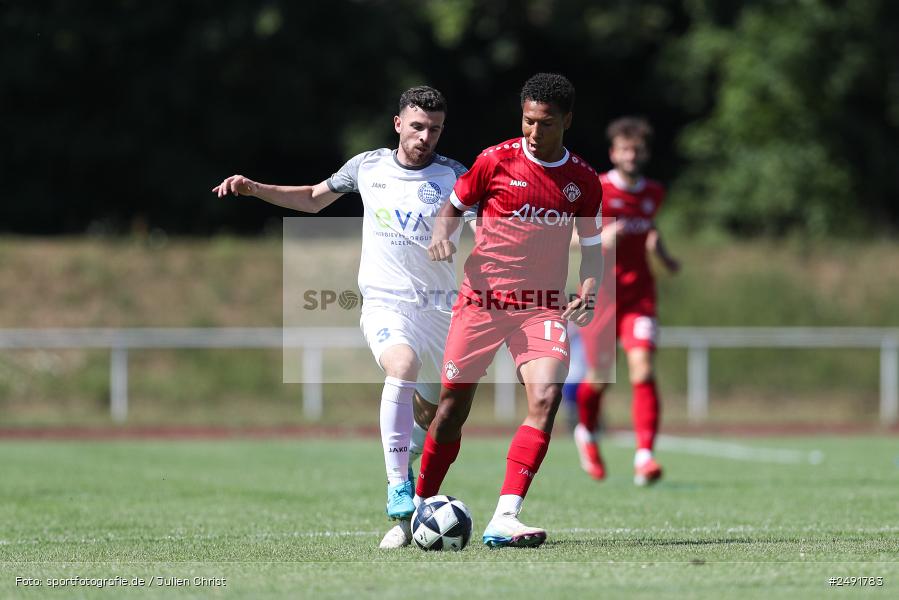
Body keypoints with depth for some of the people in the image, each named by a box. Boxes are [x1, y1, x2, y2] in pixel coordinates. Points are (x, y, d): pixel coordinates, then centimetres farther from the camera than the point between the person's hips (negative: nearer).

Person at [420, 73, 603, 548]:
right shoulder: (496, 160, -2)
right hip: (482, 297, -1)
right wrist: (441, 234, -11)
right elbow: (453, 206, 11)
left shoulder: (584, 181, 4)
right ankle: (419, 507, 21)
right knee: (454, 404, 0)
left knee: (546, 396, -21)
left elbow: (592, 247, 15)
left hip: (542, 307, 1)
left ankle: (504, 518, -24)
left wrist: (586, 293, -4)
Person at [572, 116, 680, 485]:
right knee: (600, 376, 5)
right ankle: (586, 434, 38)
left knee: (643, 369, -16)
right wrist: (597, 238, -24)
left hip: (639, 292, 3)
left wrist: (662, 255, 10)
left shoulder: (653, 194, 8)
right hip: (600, 292, -3)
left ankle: (644, 456, -22)